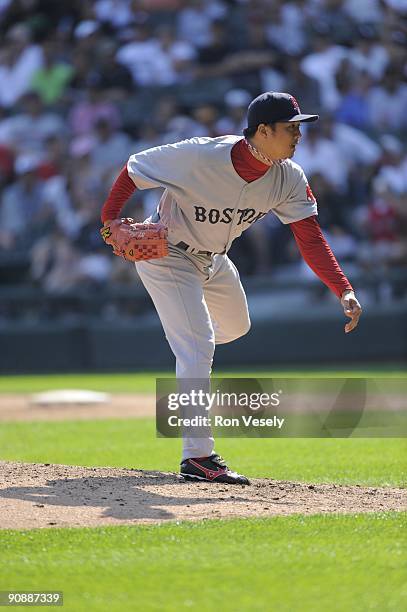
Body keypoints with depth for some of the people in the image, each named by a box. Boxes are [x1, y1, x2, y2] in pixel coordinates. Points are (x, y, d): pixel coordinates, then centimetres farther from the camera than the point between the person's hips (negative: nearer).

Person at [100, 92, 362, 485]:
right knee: (198, 346, -17)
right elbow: (134, 168, -21)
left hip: (213, 260, 7)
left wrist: (344, 291, -34)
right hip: (166, 255, -7)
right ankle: (197, 457, -15)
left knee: (236, 326, 25)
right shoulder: (200, 156, -33)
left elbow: (310, 237, -21)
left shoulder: (289, 178, -17)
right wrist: (109, 221, -28)